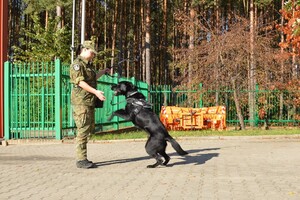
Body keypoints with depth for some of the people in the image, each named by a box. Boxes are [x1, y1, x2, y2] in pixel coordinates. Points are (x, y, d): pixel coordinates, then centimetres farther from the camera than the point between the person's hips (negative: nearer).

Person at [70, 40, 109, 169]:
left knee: (90, 129, 11)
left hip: (89, 102, 10)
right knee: (83, 130, -11)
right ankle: (81, 160, -7)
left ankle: (82, 158, 17)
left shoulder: (88, 65, 21)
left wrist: (103, 72, 43)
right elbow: (80, 82, -21)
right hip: (81, 101, -10)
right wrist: (96, 92, -27)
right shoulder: (77, 64, -9)